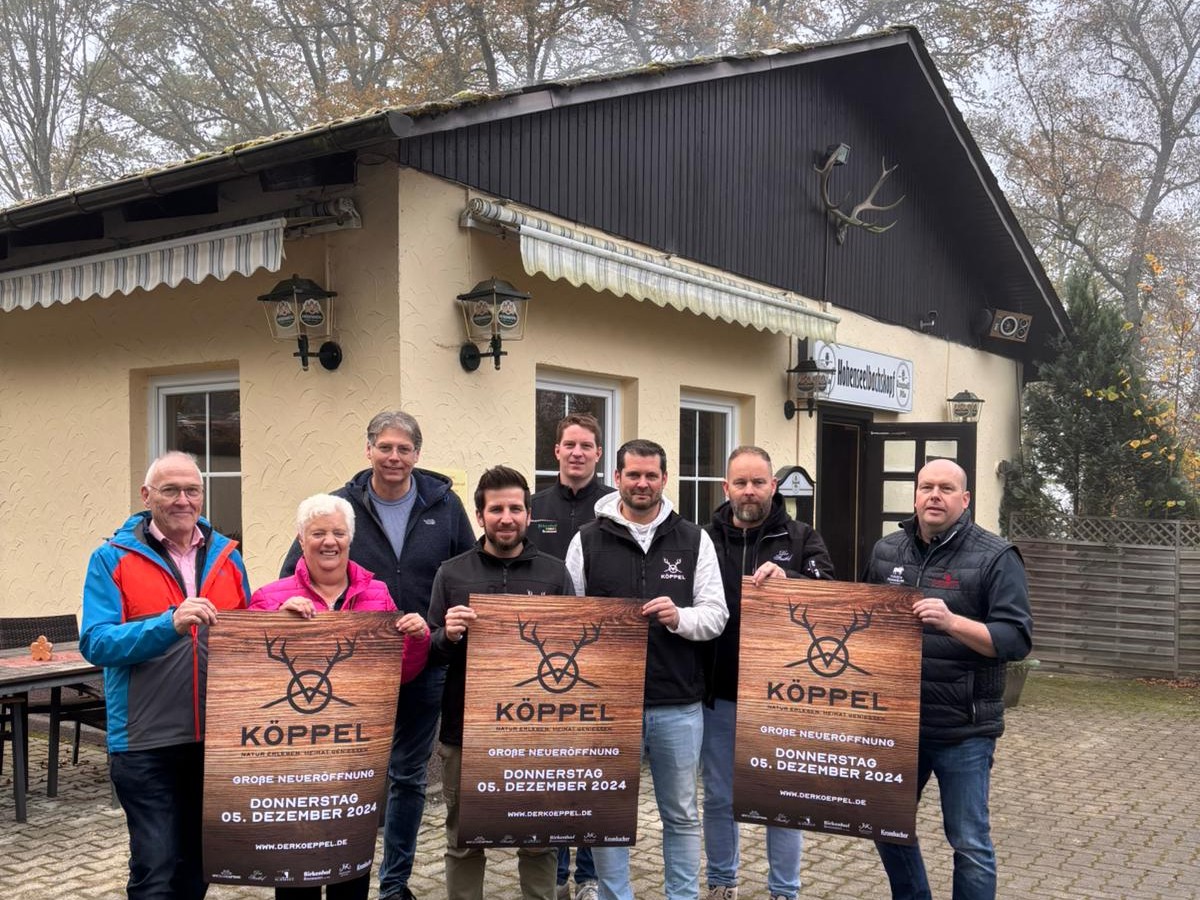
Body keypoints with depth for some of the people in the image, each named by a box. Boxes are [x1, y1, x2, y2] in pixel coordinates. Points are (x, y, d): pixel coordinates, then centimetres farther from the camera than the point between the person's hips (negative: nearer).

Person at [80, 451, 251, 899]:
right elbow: (96, 643, -15)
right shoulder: (113, 558, -5)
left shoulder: (226, 555, 6)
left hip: (218, 735, 4)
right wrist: (169, 625, -29)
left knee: (199, 860, 18)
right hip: (147, 741, -4)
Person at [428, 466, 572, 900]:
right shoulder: (452, 573, 3)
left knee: (540, 839, 10)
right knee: (464, 841, 12)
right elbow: (429, 649, 4)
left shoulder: (554, 573, 4)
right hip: (465, 729, 0)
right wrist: (447, 636, -16)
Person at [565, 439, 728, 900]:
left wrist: (679, 617, -19)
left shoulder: (694, 540, 3)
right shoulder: (587, 540, 2)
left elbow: (716, 615, -1)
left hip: (679, 704, 1)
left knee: (681, 814, 15)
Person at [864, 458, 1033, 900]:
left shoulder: (995, 557, -8)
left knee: (970, 843, 6)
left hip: (963, 728, -5)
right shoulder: (886, 550, 8)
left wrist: (952, 622, -28)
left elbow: (1016, 638, -14)